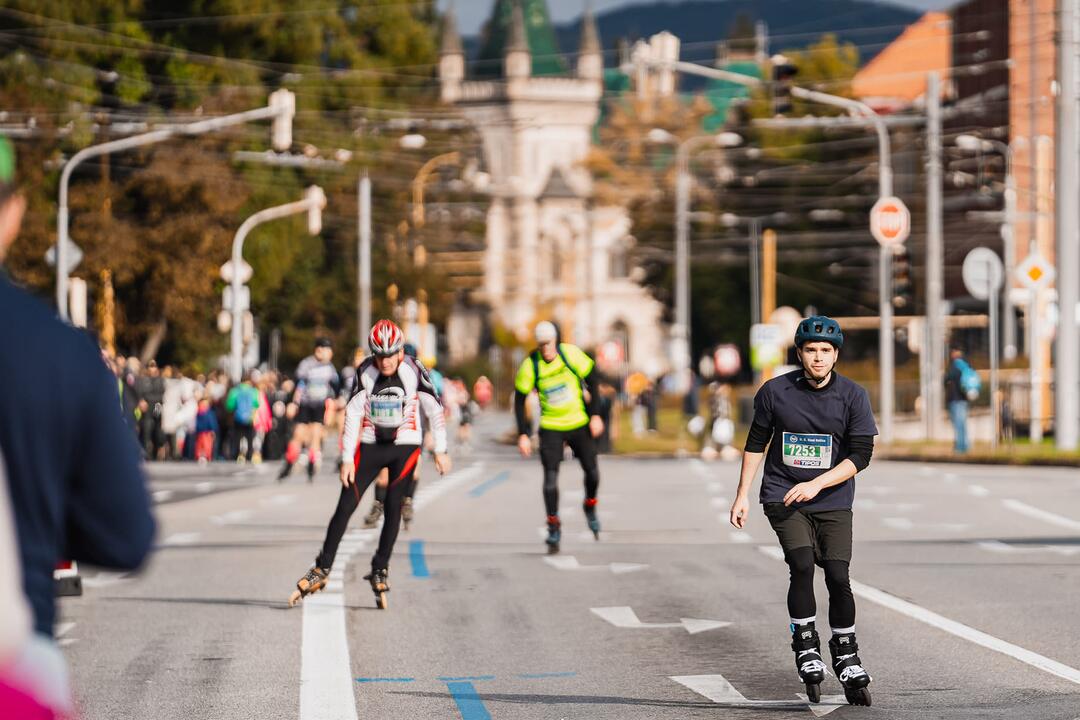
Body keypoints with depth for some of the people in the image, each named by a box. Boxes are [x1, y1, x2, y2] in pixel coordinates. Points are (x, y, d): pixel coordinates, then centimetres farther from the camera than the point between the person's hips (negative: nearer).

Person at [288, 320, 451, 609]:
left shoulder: (413, 371, -14)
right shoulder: (366, 372, -11)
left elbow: (434, 409, -7)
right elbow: (353, 415, -8)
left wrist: (440, 450, -6)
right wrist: (348, 459, -11)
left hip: (405, 447, -1)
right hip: (370, 446, 1)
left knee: (393, 507, -5)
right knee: (345, 506, -3)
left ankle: (380, 571, 8)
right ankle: (322, 570, 4)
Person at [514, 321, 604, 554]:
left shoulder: (571, 354, -13)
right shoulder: (530, 365, -13)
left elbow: (591, 382, -1)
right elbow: (519, 401, -5)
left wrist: (595, 415, -4)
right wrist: (523, 435, -10)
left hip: (579, 423, 1)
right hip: (550, 428, -1)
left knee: (592, 471, 2)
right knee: (550, 476, -11)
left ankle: (590, 508, 33)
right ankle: (554, 527, 0)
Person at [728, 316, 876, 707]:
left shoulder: (852, 396, -6)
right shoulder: (774, 392, -4)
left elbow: (861, 455, -8)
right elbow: (757, 442, 9)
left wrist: (816, 484, -18)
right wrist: (743, 495, 7)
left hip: (832, 501, 0)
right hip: (782, 495, 0)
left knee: (838, 576, -9)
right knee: (802, 565, -20)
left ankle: (847, 659, 8)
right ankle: (806, 649, -5)